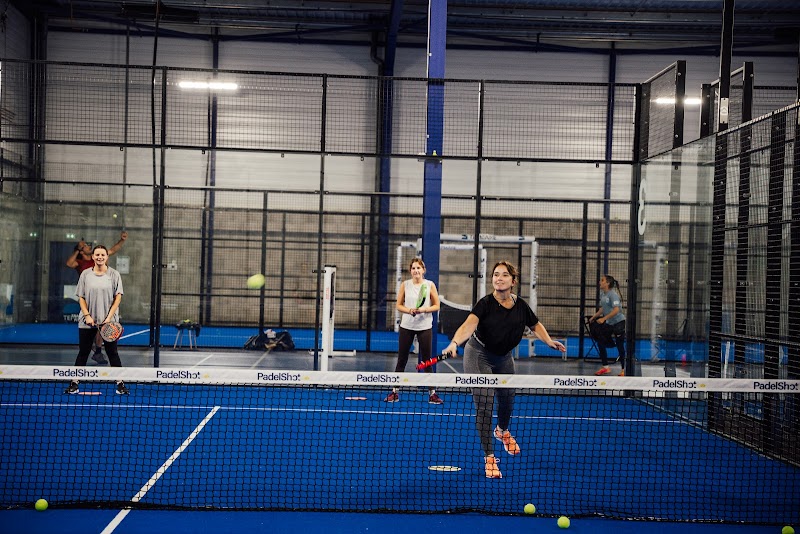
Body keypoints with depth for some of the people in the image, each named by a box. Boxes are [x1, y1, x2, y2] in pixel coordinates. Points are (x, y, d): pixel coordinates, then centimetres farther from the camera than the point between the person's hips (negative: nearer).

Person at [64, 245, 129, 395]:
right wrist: (87, 316, -8)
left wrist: (109, 317, -11)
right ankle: (74, 384, 11)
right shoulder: (85, 274, 4)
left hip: (109, 322, -1)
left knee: (112, 352, 2)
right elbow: (81, 297, 5)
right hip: (87, 321, 1)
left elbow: (118, 297, -1)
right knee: (83, 352, 6)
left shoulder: (114, 274, 1)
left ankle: (120, 383, 6)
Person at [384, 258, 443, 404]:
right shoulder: (405, 285, 2)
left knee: (427, 361, 2)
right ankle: (395, 392, 12)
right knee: (401, 360, 5)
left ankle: (432, 393, 9)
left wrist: (424, 309, -16)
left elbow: (436, 306, 2)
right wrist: (409, 310, -13)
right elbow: (399, 305, 6)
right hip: (406, 326, 1)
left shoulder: (430, 285, -1)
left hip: (425, 327, -1)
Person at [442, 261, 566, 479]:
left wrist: (549, 341, -8)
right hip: (479, 356, -5)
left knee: (507, 399, 20)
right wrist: (454, 343, -57)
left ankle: (502, 431, 55)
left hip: (504, 357, 5)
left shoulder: (521, 306, -10)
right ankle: (489, 457, -1)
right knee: (484, 405, -12)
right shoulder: (486, 303, -24)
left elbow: (536, 325, 8)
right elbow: (469, 324, -40)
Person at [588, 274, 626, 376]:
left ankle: (624, 370, 9)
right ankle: (605, 367, 14)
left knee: (620, 347, -2)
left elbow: (616, 310, -26)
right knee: (600, 342, 5)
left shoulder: (613, 294, -18)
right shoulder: (602, 294, 8)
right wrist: (594, 316, 12)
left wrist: (603, 318, -28)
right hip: (609, 323, 9)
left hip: (618, 323, -9)